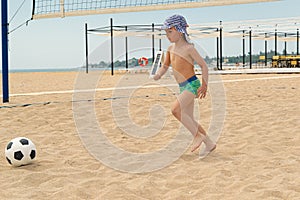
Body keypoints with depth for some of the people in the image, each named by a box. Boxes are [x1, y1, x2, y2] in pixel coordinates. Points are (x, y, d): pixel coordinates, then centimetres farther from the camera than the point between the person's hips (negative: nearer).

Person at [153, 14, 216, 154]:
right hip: (183, 87, 8)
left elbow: (203, 65, -10)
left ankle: (197, 135, -12)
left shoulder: (189, 48, -11)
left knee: (175, 109, -24)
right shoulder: (171, 48, 10)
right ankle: (209, 144, 21)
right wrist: (158, 76, -4)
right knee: (189, 119, 9)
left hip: (192, 85, -8)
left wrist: (204, 85, -18)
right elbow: (165, 66, 17)